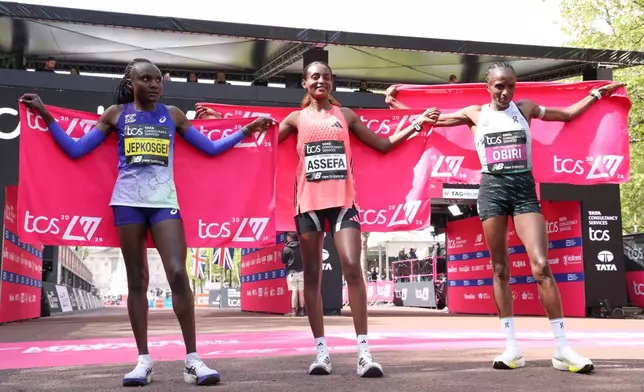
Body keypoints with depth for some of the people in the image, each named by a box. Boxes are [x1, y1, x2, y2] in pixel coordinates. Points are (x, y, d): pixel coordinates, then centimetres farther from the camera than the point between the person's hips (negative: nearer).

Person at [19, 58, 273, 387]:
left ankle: (192, 359, -10)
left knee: (178, 274, -14)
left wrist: (246, 130, 12)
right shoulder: (116, 114, 10)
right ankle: (143, 360, 8)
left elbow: (211, 149, 16)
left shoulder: (172, 115, 12)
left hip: (164, 201, 0)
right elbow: (75, 150, 9)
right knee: (136, 281, 2)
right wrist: (46, 116, 3)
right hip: (127, 202, 1)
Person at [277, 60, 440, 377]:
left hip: (343, 201, 0)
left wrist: (416, 125, 11)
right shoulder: (296, 118, 11)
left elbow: (383, 145, 18)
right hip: (309, 203, 0)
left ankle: (364, 351, -11)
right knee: (312, 275, 2)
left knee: (352, 267, -13)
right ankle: (321, 350, 10)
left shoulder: (345, 115, 14)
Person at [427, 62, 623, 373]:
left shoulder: (525, 108, 12)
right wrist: (396, 104, 8)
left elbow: (568, 114, 24)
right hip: (492, 189, 0)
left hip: (524, 188, 0)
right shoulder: (475, 114, 9)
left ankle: (562, 349, -7)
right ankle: (512, 347, 7)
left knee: (541, 266, -12)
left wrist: (597, 94, 22)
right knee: (500, 269, 0)